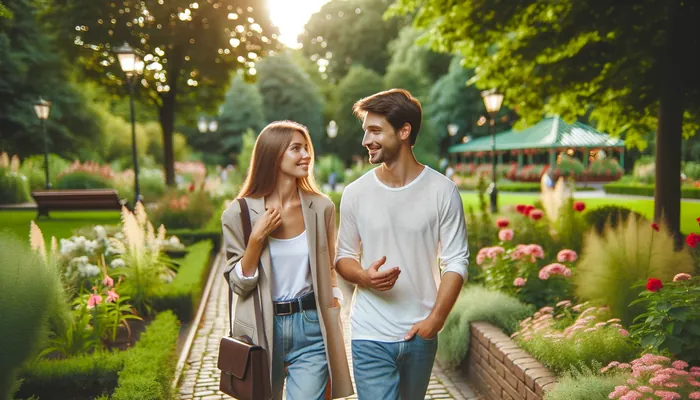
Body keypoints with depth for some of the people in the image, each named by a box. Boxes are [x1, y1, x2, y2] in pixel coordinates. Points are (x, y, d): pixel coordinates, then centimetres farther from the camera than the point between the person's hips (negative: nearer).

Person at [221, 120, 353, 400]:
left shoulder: (321, 208, -1)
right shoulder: (240, 213, -6)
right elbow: (239, 284, -4)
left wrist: (333, 322, 7)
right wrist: (257, 239, -17)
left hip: (310, 328, 0)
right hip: (260, 331, 0)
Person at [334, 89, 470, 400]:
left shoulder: (442, 191, -5)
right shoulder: (355, 194, -2)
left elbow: (456, 262, -4)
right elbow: (344, 256, 7)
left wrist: (435, 319, -13)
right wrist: (364, 276, -15)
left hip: (421, 334, 1)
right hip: (370, 338, 0)